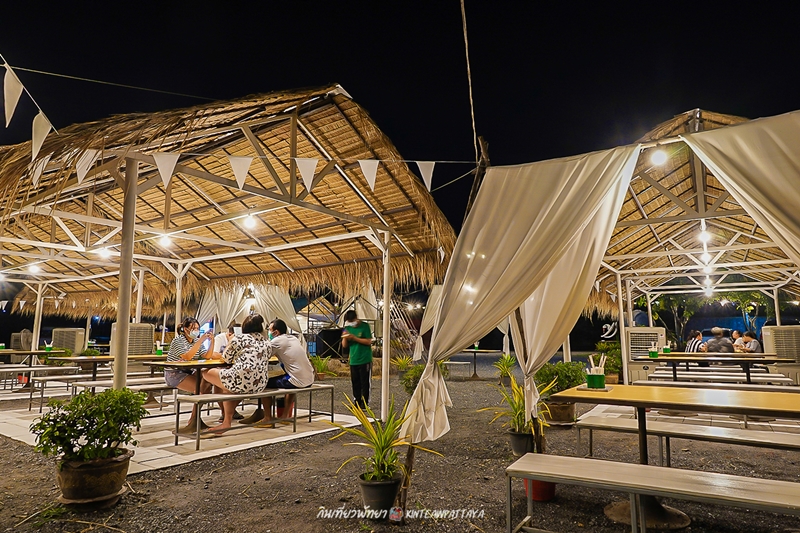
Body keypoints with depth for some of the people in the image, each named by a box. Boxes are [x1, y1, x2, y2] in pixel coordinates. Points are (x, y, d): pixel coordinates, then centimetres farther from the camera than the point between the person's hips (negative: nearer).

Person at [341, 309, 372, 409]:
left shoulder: (364, 326, -5)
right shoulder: (348, 328, 9)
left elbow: (369, 341, -12)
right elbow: (344, 345, 11)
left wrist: (354, 338, -18)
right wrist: (345, 338, -11)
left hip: (365, 360, -5)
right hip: (353, 360, 5)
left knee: (365, 382, 0)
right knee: (355, 382, 9)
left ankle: (365, 403, 7)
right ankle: (356, 402, 18)